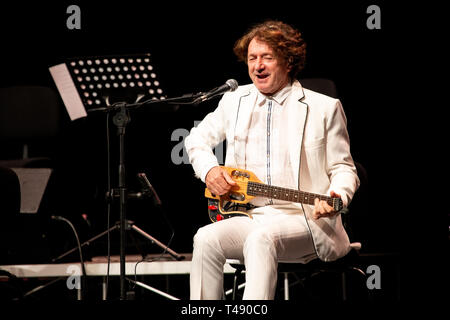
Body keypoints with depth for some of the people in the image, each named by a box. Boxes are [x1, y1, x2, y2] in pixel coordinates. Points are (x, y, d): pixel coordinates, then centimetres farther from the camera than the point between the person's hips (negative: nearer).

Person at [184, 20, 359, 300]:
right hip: (251, 218, 4)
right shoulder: (235, 101, 15)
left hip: (303, 221, -4)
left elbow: (343, 169, 6)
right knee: (206, 240, -27)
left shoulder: (324, 108, 4)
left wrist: (336, 197, -17)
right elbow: (198, 139, 29)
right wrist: (209, 170, 7)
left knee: (261, 238, -37)